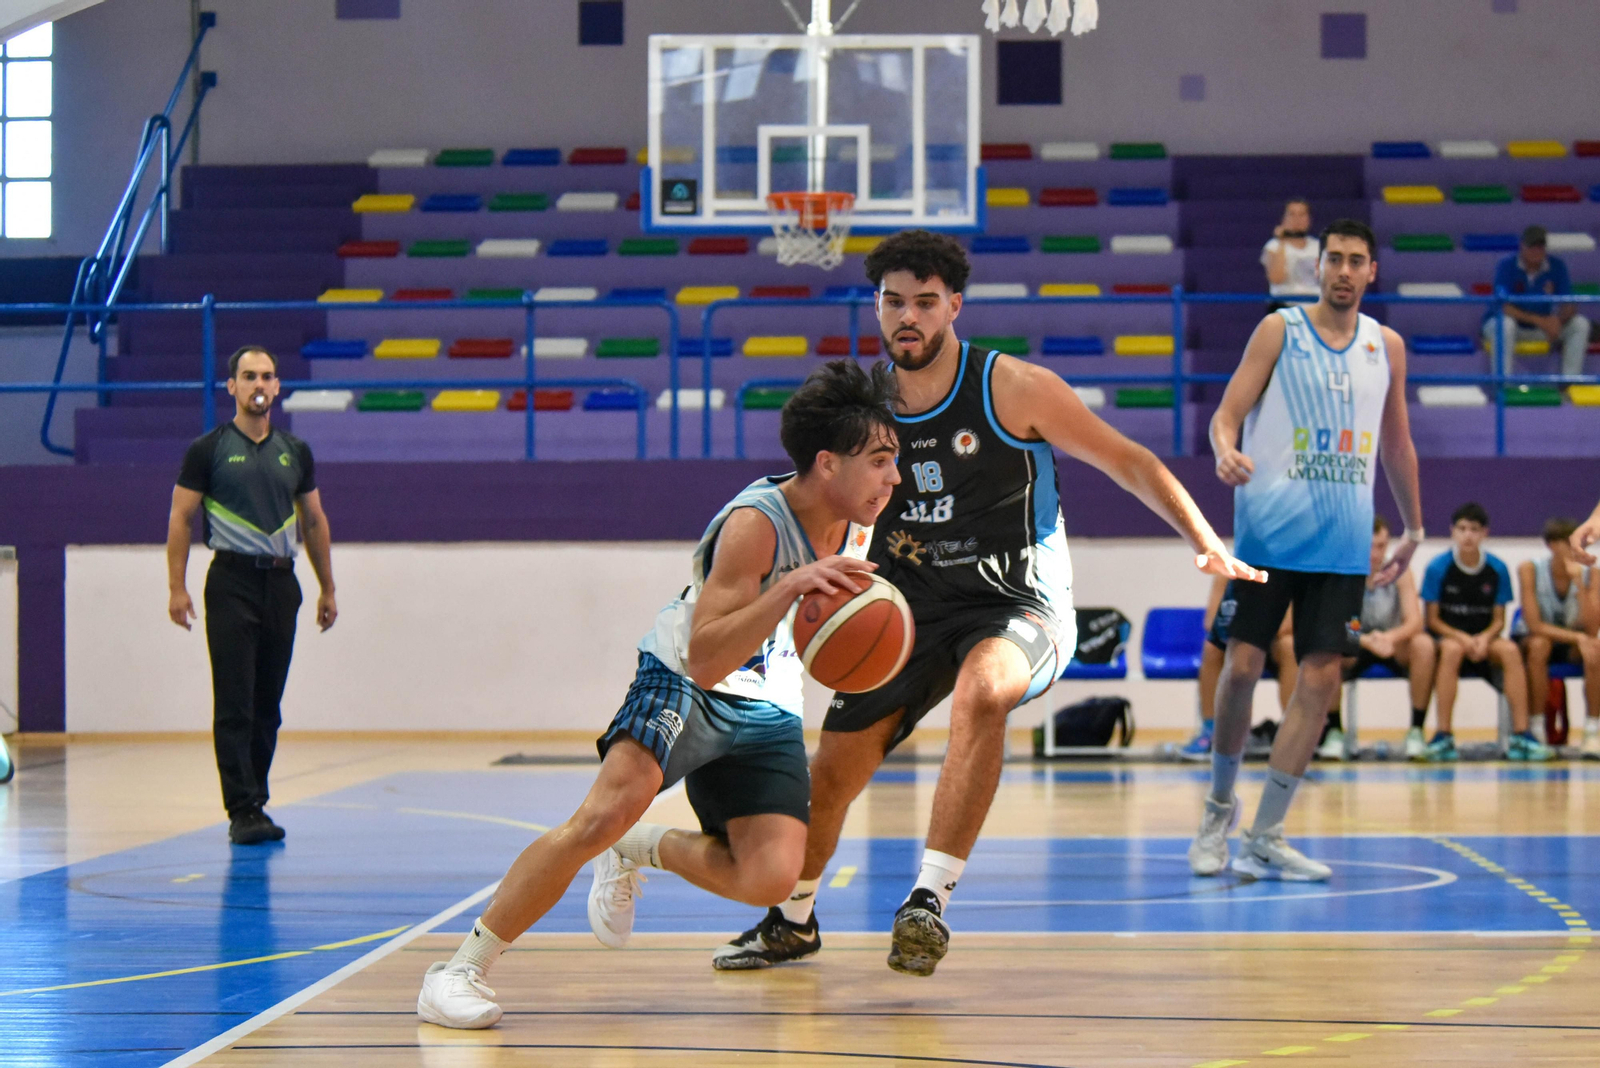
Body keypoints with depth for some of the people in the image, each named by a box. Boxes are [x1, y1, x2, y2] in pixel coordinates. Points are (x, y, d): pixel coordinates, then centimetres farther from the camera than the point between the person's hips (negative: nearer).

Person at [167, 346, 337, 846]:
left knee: (268, 705, 8)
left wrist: (327, 589, 17)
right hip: (232, 582, -4)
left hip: (281, 583, 4)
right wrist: (177, 588, -9)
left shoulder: (295, 452, 12)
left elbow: (314, 521, 19)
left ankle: (255, 803, 17)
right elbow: (180, 518, -1)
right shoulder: (209, 450, 0)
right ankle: (243, 812, -10)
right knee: (235, 705, -8)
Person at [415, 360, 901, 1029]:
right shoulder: (756, 523, -28)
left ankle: (641, 851, 17)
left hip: (765, 708, 6)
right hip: (683, 680, -6)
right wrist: (791, 587, -46)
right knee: (608, 811, -30)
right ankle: (462, 970, -20)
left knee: (769, 879, -15)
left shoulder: (857, 525, -6)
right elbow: (705, 661, -36)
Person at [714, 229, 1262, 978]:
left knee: (981, 692, -38)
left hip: (1019, 605, -5)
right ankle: (793, 920, 35)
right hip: (911, 611, 5)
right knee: (833, 768, 6)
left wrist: (1208, 544, -13)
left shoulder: (1013, 389, -14)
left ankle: (930, 898, -39)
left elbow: (1127, 461, -6)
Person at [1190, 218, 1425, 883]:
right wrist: (1226, 450, -26)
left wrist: (1414, 530, 24)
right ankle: (1220, 806, 19)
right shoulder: (1279, 330, 0)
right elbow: (1227, 413, -4)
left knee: (1319, 680, -4)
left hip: (1342, 542, 3)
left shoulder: (1386, 347, 11)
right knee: (1242, 667, -4)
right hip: (1269, 529, -3)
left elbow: (1396, 443, 22)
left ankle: (1265, 839, 1)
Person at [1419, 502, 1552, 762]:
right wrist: (1463, 639, -19)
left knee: (1510, 650, -30)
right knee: (1452, 649, -37)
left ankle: (1521, 734, -30)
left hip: (1484, 639, 2)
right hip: (1448, 636, -2)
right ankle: (1443, 736, -35)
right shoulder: (1438, 568, -6)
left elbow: (1499, 620, 4)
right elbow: (1432, 619, -4)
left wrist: (1485, 638, -18)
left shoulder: (1497, 569, 0)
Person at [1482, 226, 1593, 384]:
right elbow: (1504, 307, -27)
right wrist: (1539, 321, -36)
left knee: (1580, 324, -14)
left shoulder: (1557, 266, -7)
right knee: (1505, 324, -39)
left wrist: (1558, 320, -34)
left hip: (1544, 323, 4)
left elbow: (1570, 305, -9)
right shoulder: (1507, 266, -18)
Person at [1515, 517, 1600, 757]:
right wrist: (1578, 637, -31)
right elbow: (1534, 625, -23)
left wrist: (1578, 582, -28)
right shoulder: (1530, 570, -17)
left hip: (1573, 646, 2)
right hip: (1530, 641, -2)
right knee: (1539, 644, -38)